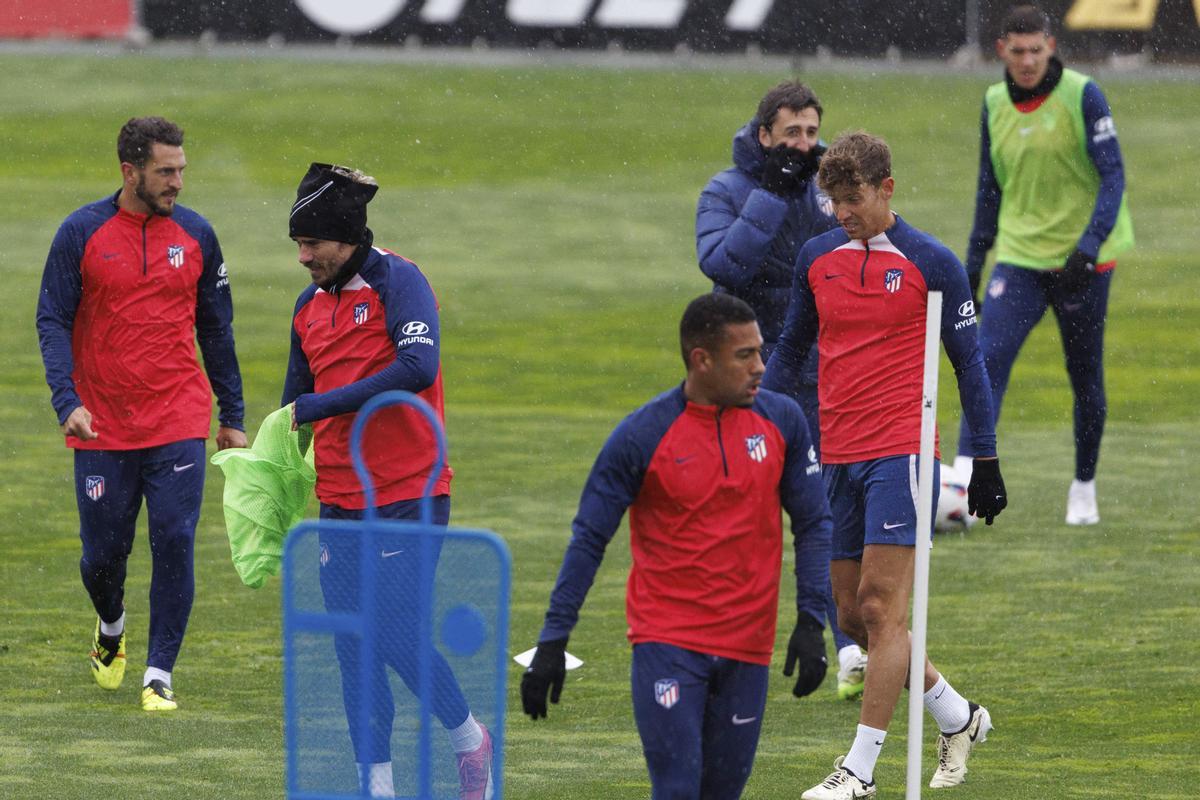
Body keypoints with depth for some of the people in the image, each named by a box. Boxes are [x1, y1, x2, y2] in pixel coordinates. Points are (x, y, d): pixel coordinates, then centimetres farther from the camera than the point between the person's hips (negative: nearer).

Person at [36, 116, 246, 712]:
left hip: (178, 425, 1)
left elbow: (216, 328, 12)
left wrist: (232, 417, 11)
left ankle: (160, 673, 0)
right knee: (103, 554, 5)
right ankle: (111, 628, 38)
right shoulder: (82, 234, -3)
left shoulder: (195, 235, 4)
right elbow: (53, 321, -3)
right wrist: (68, 402, -17)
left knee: (174, 543, -9)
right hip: (102, 429, -1)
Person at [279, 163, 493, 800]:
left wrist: (320, 407, -23)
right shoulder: (310, 304, 12)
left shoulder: (398, 282, -10)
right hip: (340, 502, 7)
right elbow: (294, 404, 21)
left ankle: (470, 741, 13)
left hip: (409, 496, -7)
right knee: (353, 647, 5)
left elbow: (418, 367, -26)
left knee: (397, 635, -10)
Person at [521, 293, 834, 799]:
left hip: (746, 648, 3)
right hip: (666, 642, -3)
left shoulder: (782, 421, 2)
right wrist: (553, 641, -5)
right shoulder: (642, 436, -8)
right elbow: (589, 539, -2)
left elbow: (813, 524, 10)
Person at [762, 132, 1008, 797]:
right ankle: (958, 718, 25)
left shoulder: (931, 263, -3)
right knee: (854, 617, 7)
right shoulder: (816, 257, 10)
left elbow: (968, 361, 3)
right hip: (838, 458, 6)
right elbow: (789, 349, 20)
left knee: (881, 609, -11)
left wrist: (985, 460, 3)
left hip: (901, 452, -6)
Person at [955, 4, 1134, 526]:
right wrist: (973, 264, 14)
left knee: (1085, 377, 8)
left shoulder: (1082, 96, -10)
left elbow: (1112, 175, -13)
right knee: (988, 360, -17)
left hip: (1082, 263, -3)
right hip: (1019, 257, 3)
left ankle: (1084, 488, 27)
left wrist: (1089, 247, -25)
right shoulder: (995, 104, 5)